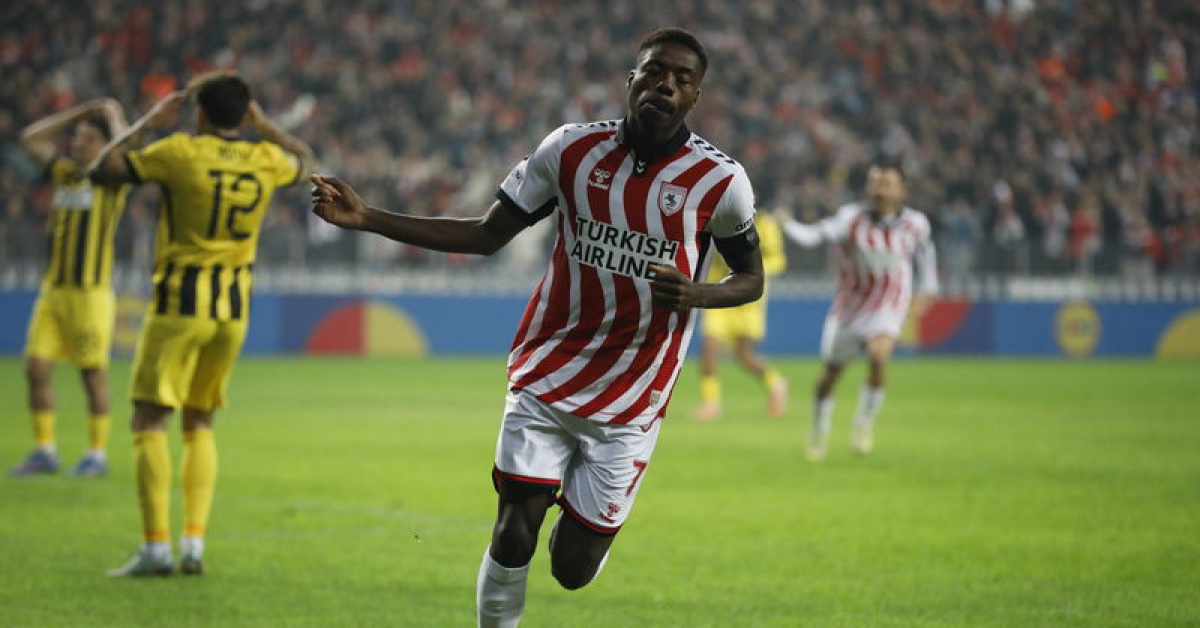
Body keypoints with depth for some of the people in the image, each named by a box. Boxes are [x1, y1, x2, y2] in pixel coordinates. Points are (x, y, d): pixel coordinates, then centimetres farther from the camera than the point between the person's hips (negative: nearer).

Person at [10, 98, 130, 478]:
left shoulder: (112, 178, -2)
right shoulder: (64, 172, 14)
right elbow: (31, 139, 19)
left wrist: (114, 115, -1)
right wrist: (79, 112, 16)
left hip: (91, 291, -6)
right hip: (54, 288, 6)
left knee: (93, 372, -1)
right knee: (36, 367, 1)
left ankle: (97, 455, 7)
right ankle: (44, 451, 9)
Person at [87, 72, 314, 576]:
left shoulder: (179, 152, -10)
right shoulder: (266, 160, 3)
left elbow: (101, 170, -2)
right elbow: (305, 160, 27)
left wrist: (148, 121, 6)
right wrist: (261, 122, 26)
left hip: (179, 306, -5)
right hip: (233, 309, 5)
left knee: (149, 422, 0)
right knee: (199, 424, 15)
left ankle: (156, 546, -10)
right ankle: (194, 544, 5)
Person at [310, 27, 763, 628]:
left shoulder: (719, 180, -7)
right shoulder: (572, 149, -2)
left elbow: (752, 277, 7)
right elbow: (487, 234, 5)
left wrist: (696, 294, -17)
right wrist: (367, 218, -1)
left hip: (629, 403, -1)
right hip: (546, 376, 1)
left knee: (572, 568, 1)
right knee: (513, 538, -10)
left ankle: (581, 513, 37)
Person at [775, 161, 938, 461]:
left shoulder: (915, 223, -7)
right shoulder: (852, 217, -14)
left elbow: (925, 250, 16)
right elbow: (814, 235, -29)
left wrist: (928, 290, 15)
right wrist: (788, 224, -48)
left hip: (888, 309, -1)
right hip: (849, 306, 1)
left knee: (878, 356, -28)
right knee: (830, 372, 9)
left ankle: (864, 424, -7)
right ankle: (820, 429, 37)